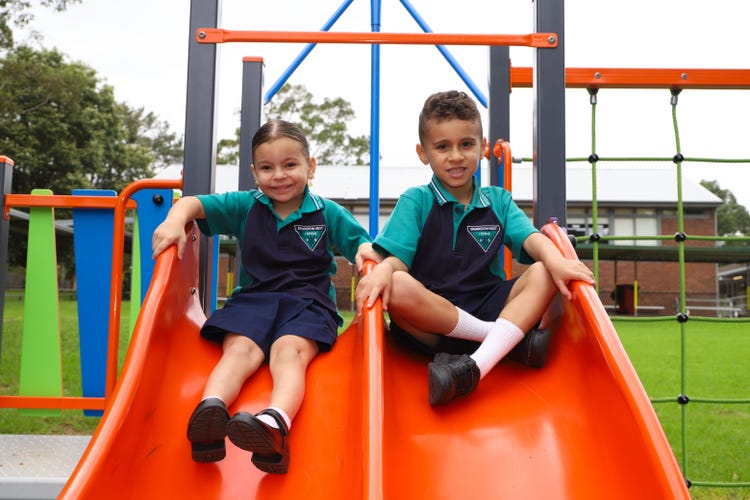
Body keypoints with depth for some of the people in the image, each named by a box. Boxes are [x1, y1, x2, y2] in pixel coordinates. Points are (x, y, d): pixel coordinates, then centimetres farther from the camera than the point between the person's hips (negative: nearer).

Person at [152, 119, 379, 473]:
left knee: (289, 351, -33)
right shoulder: (244, 206, 13)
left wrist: (366, 250, -14)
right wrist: (175, 221, -14)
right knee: (239, 349, -30)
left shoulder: (328, 214, 10)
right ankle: (210, 409, -58)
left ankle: (276, 423, -62)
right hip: (253, 299, 2)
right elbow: (194, 204, 9)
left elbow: (362, 245, 11)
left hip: (308, 302, -2)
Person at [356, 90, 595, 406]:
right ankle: (514, 341, -25)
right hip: (431, 316, -2)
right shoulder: (415, 201, 6)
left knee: (543, 274, -20)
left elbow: (531, 239, -3)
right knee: (396, 286, -33)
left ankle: (477, 365, -38)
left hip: (489, 309, 3)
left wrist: (555, 261, -26)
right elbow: (397, 258, -6)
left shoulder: (498, 201, 14)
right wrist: (382, 270, -31)